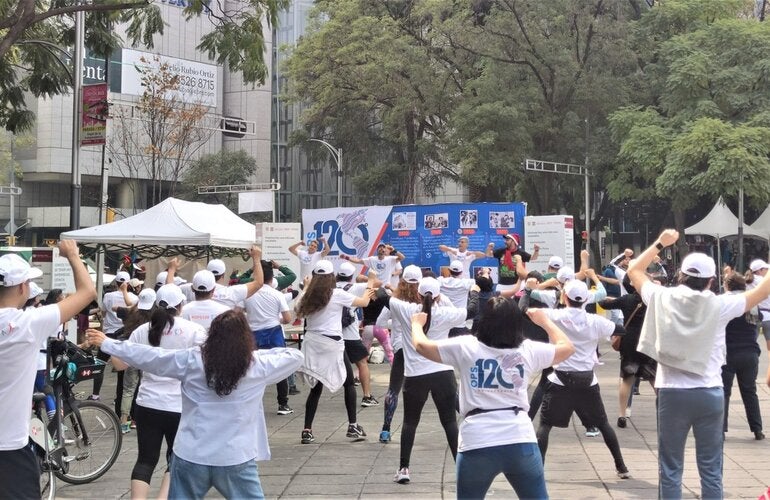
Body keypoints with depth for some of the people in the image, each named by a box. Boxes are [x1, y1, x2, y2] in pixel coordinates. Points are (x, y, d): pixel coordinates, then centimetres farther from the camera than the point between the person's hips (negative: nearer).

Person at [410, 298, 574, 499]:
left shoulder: (465, 347, 1)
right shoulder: (528, 350, 6)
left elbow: (422, 346, 12)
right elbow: (567, 347, 22)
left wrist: (417, 323, 33)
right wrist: (544, 320, 37)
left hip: (476, 444, -1)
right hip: (521, 442, 1)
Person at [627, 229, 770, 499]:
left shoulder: (663, 298, -4)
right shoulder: (720, 305, -8)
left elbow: (633, 270, 12)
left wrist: (660, 243, 19)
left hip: (672, 393, 1)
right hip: (710, 394, 0)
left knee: (670, 469, 8)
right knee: (711, 471, 8)